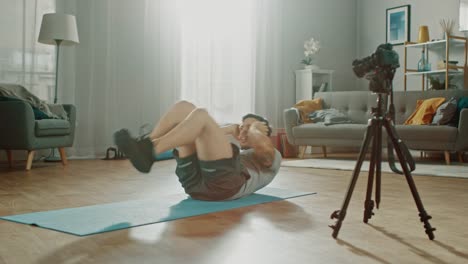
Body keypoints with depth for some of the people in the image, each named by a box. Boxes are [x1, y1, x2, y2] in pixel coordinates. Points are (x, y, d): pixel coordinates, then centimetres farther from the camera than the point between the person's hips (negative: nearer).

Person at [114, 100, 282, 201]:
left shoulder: (273, 157, 30)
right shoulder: (239, 156, 46)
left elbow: (261, 145, 2)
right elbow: (206, 139, 34)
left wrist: (254, 128, 20)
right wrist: (231, 130, 30)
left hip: (223, 181, -6)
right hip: (195, 178, 7)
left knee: (200, 115, -22)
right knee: (184, 107, 3)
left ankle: (149, 152, -37)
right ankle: (146, 145, -20)